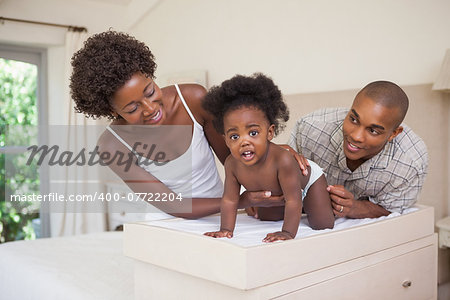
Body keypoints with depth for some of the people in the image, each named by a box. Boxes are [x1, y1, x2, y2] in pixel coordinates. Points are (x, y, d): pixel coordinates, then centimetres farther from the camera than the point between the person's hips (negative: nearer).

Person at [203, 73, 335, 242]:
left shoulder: (282, 160, -48)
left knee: (323, 227, -5)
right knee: (267, 220, 23)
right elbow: (229, 200, -23)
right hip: (273, 194, 5)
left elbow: (293, 200, -44)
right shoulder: (232, 164, -32)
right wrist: (226, 230, -32)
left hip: (309, 180, -5)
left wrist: (288, 233, -50)